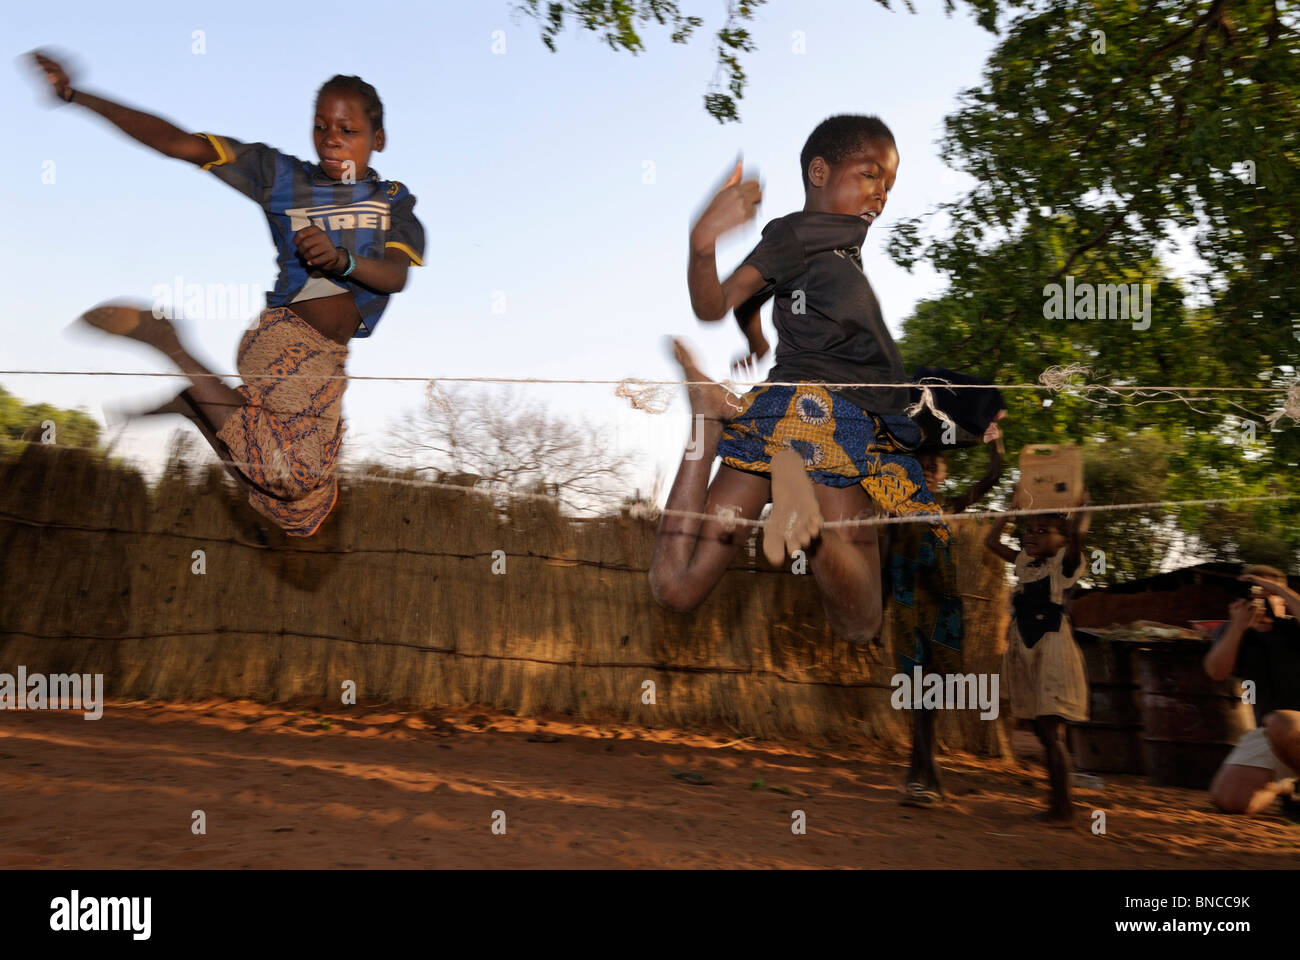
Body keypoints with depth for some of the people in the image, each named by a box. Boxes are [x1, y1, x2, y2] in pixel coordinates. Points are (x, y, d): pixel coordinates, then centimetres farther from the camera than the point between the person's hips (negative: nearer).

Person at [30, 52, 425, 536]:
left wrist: (341, 259, -21)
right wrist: (76, 96, -1)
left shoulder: (393, 200, 17)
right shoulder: (281, 175, 13)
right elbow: (179, 143, 6)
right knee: (292, 473, -29)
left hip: (350, 356, 4)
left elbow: (398, 275, -2)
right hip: (287, 337, -4)